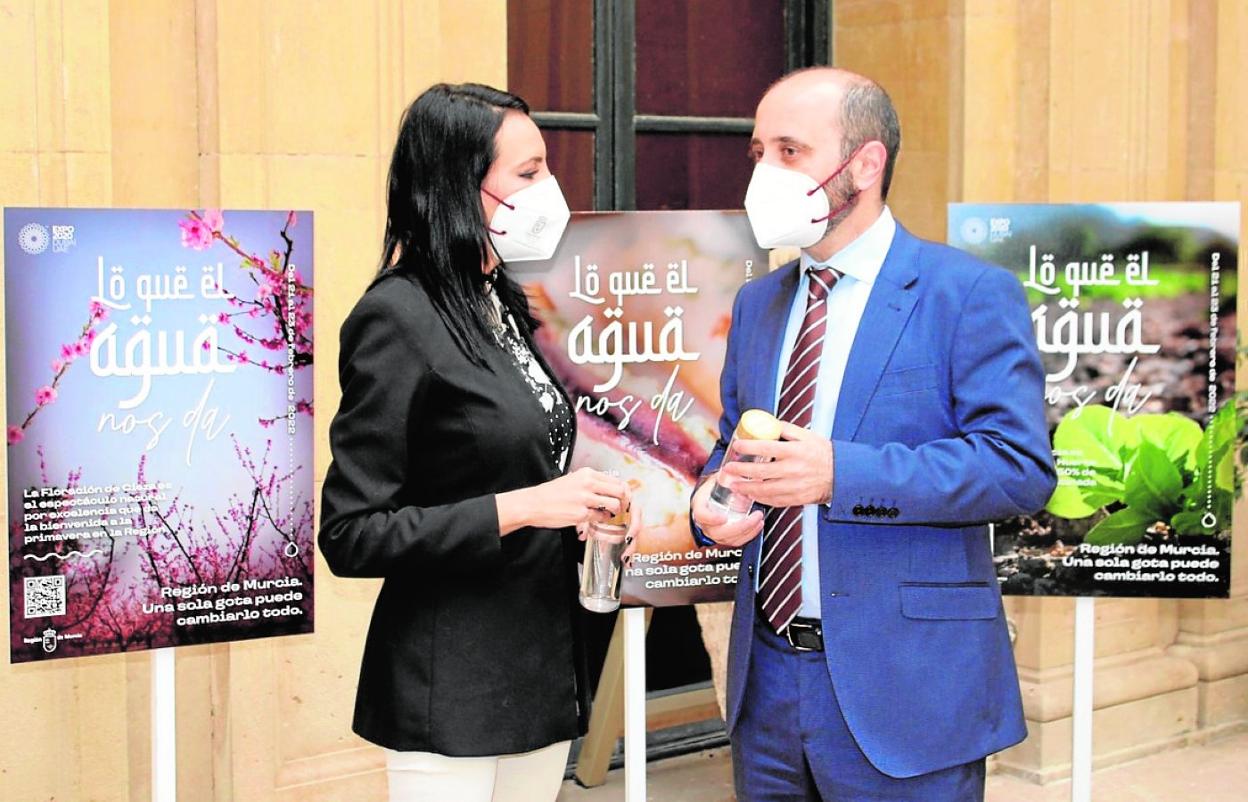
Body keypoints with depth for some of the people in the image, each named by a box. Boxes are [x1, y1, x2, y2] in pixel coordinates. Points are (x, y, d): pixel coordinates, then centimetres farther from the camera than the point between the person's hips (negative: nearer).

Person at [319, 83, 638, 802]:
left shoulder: (504, 304, 11)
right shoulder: (397, 318, -15)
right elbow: (351, 535, -18)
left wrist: (578, 507, 4)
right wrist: (516, 509, -21)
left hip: (543, 676, 8)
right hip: (451, 692, -8)